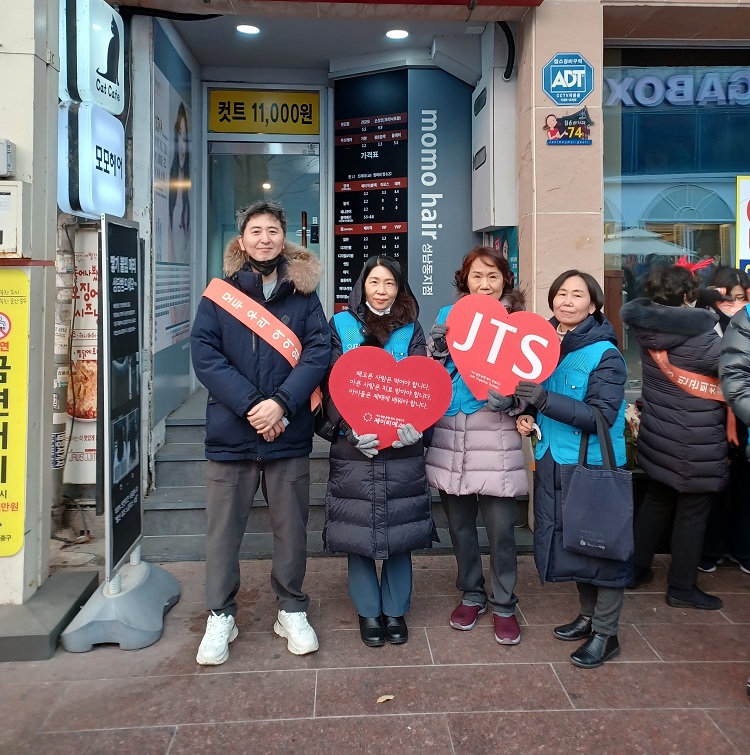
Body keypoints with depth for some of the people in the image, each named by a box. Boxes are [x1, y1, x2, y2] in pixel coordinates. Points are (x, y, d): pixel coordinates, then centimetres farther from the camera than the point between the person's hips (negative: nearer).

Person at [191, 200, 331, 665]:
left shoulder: (303, 293, 6)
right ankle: (220, 617, 26)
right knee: (224, 530, 8)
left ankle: (292, 610, 29)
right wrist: (249, 405, -17)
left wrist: (281, 403, -18)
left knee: (291, 527, 10)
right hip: (231, 432, 0)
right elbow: (205, 355, -6)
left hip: (289, 433, 0)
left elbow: (319, 352, -5)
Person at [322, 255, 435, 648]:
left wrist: (413, 425, -20)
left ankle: (395, 610, 22)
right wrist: (350, 426, -19)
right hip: (353, 446, -1)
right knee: (357, 528, 4)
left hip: (402, 447, 1)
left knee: (400, 529, 6)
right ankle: (368, 611, 20)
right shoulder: (341, 325, 5)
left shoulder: (411, 331, 8)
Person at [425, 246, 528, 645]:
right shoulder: (448, 316, 5)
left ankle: (504, 605, 23)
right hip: (449, 443, 3)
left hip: (496, 445, -2)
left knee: (501, 530, 4)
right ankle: (471, 594, 34)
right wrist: (438, 345, -13)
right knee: (460, 525, 15)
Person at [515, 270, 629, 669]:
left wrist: (544, 400, -29)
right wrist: (528, 415, -3)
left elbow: (602, 416, -22)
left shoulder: (605, 354, -14)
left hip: (595, 465, -6)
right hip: (553, 462, 6)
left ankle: (605, 634, 19)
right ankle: (588, 616, 35)